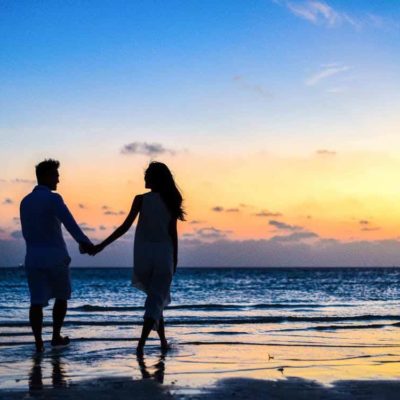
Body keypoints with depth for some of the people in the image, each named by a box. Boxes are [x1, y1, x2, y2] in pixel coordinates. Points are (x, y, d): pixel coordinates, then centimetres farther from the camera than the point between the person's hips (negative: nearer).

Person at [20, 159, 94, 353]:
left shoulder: (25, 202, 11)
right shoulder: (53, 198, -10)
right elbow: (70, 224, -25)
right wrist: (85, 242, -32)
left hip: (33, 257, 5)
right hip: (55, 257, -4)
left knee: (37, 302, 1)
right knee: (61, 296, 15)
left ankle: (38, 342, -8)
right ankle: (56, 337, 19)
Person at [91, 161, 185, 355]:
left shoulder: (141, 200, -5)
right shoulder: (170, 202, 1)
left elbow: (125, 227, -9)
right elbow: (173, 233, 1)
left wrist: (101, 246, -5)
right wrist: (174, 260, 10)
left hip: (143, 254, 0)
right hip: (164, 254, 0)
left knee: (156, 297, 18)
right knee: (157, 299, 0)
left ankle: (163, 341, 20)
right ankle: (141, 343, -15)